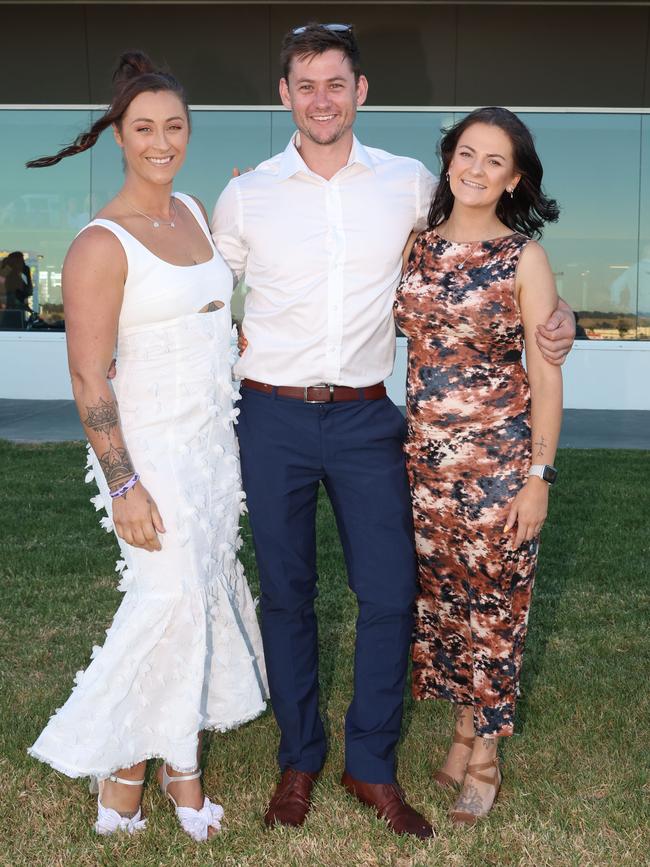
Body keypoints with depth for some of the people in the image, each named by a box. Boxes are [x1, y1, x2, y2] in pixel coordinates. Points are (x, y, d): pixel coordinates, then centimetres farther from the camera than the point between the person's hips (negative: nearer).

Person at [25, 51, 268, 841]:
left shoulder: (193, 212, 7)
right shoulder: (101, 244, -16)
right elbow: (88, 379, -17)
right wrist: (123, 485, -19)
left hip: (215, 441, 7)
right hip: (151, 449, -7)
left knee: (207, 591, 12)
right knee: (173, 595, -8)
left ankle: (172, 751, 28)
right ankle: (125, 760, 14)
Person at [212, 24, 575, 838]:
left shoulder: (412, 185, 2)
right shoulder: (245, 195, 1)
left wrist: (552, 313, 2)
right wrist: (237, 347, 0)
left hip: (366, 416, 0)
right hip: (273, 415, 0)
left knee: (389, 592, 1)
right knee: (286, 592, 10)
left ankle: (371, 764, 22)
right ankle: (298, 760, 28)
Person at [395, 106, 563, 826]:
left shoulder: (524, 258, -7)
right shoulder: (419, 245, 4)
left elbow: (546, 375, -7)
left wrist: (539, 475, -10)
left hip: (498, 455, -4)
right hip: (425, 450, 4)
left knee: (493, 598, 5)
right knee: (439, 591, 13)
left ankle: (485, 754, 22)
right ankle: (463, 729, 32)